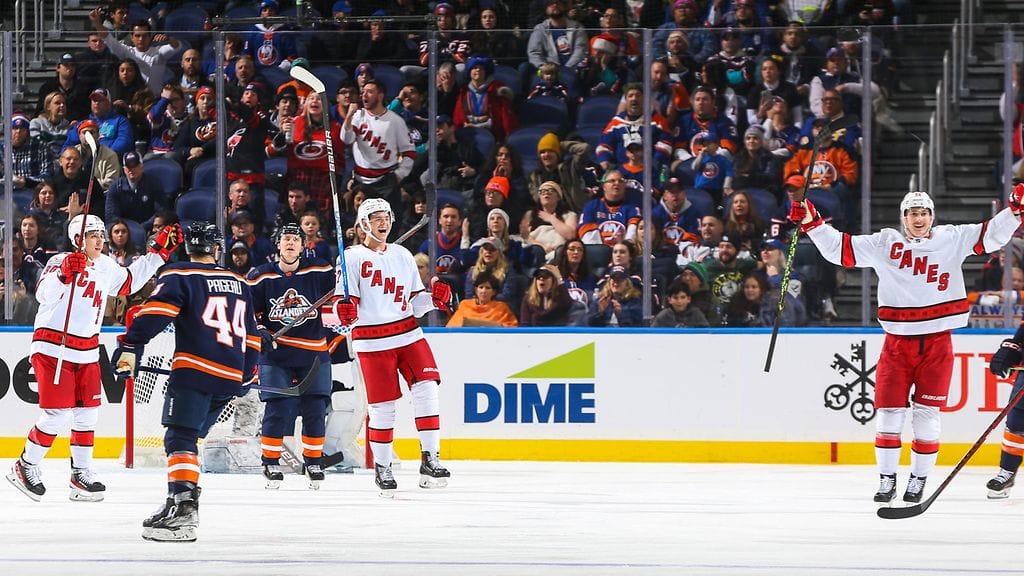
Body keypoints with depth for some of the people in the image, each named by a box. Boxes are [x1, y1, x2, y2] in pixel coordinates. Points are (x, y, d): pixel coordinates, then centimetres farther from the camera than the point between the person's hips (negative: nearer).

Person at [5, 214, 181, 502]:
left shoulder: (106, 266, 10)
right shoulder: (60, 261, -12)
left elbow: (129, 282, 27)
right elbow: (44, 294, -27)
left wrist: (159, 251, 22)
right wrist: (65, 274, -43)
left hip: (87, 352, 7)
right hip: (53, 347, -7)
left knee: (87, 412, 8)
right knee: (58, 414, -11)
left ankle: (82, 471, 19)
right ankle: (25, 467, 5)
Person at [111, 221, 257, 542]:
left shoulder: (179, 277, 2)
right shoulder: (239, 284, 21)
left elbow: (155, 311, -15)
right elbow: (250, 335, 26)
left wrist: (130, 346, -19)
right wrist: (245, 378, 34)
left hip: (194, 370, -6)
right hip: (230, 377, 6)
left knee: (180, 439, -11)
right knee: (188, 436, 16)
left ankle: (181, 506, -27)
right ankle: (186, 503, 13)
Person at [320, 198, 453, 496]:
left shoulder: (403, 256, 14)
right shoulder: (353, 258, -2)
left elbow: (415, 301, 16)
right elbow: (339, 302, -6)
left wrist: (436, 297, -3)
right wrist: (342, 310, -28)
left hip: (408, 334, 4)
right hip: (372, 342, -4)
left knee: (426, 388, -12)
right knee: (382, 404, -3)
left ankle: (430, 459, -9)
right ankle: (381, 467, 13)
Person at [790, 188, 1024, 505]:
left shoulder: (952, 239, 4)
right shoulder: (884, 243, 4)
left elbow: (991, 235, -1)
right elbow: (840, 248, 4)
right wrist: (810, 223, -5)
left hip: (937, 343, 0)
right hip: (897, 342, 0)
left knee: (926, 414, 3)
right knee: (889, 412, -1)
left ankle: (918, 480, 16)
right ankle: (887, 479, 11)